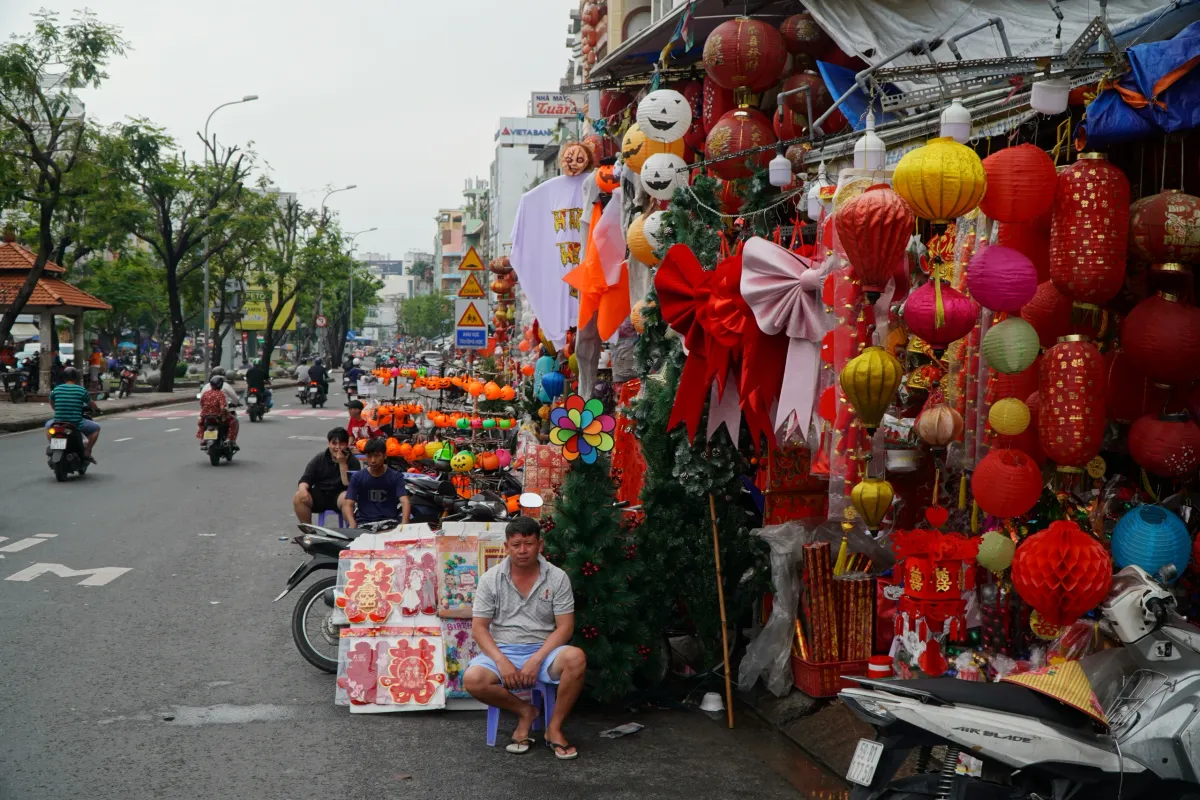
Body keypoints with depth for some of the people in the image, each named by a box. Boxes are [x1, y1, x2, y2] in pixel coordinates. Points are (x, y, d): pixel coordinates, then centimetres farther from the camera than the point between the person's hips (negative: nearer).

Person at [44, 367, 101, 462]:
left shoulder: (56, 389, 4)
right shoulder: (81, 390, -4)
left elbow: (51, 404, 21)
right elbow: (92, 405, 8)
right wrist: (95, 409, 32)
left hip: (58, 422, 3)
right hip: (76, 424, -3)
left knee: (48, 424, 35)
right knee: (96, 428, 18)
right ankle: (87, 451, 7)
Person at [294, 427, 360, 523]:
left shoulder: (353, 461, -2)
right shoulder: (319, 458, 7)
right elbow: (306, 478, 3)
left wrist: (342, 464, -21)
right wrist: (303, 488, -21)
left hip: (338, 497, -3)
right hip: (319, 495, 3)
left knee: (347, 497, -37)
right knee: (298, 498, -23)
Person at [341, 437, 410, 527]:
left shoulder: (396, 477, 2)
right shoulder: (357, 477, 5)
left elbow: (405, 502, -11)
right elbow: (348, 505, -3)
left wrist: (404, 524, -32)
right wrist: (353, 524, -25)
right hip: (363, 522, 0)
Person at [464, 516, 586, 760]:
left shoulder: (557, 578, -2)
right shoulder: (490, 579, -1)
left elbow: (565, 627, -5)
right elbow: (479, 627, -2)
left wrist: (536, 659, -18)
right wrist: (502, 661, -18)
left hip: (543, 650, -1)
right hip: (503, 651, 1)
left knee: (576, 658, -33)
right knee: (472, 680, -30)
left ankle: (554, 727, -13)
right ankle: (524, 711, -2)